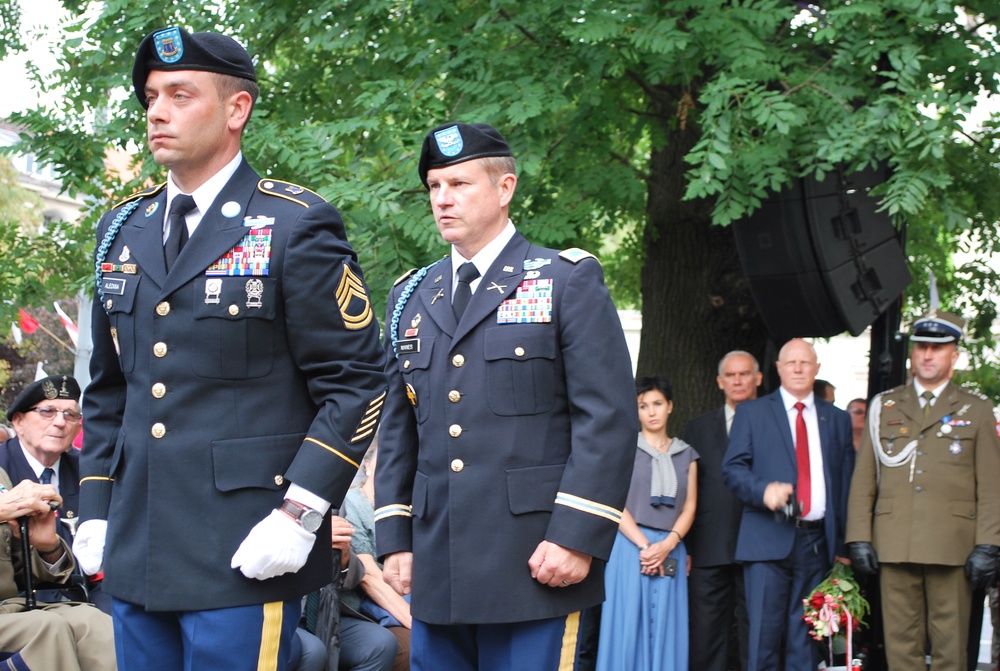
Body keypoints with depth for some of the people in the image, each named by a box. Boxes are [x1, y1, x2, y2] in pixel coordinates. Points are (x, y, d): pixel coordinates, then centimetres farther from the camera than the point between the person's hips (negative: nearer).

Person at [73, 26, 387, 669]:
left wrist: (299, 514, -15)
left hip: (245, 558, -6)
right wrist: (94, 509, 11)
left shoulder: (296, 226, -5)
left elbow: (355, 384, -7)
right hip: (134, 556, 6)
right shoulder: (122, 230, 13)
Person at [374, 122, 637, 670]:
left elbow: (608, 417, -7)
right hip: (435, 566, 5)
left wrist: (577, 536, -14)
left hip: (534, 562, -5)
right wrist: (394, 538, 8)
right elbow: (397, 429, 17)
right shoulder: (411, 297, 16)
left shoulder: (568, 281, 1)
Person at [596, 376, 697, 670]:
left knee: (665, 629, -1)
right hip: (630, 546, -3)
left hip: (670, 550, 3)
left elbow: (689, 507, 8)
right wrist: (644, 545, -14)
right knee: (628, 626, -6)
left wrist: (667, 545, -10)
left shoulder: (686, 454, 15)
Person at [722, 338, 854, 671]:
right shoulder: (752, 412, 8)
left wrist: (843, 544, 6)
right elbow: (732, 468, 1)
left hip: (817, 541, 2)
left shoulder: (837, 419, 15)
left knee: (806, 637, 4)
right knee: (764, 634, -6)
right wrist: (763, 490, -19)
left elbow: (846, 481, 12)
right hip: (769, 539, -2)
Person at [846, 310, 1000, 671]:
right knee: (900, 642, 1)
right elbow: (863, 479, 11)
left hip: (952, 546, -1)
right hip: (894, 545, 1)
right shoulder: (884, 407, 14)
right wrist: (859, 539, 2)